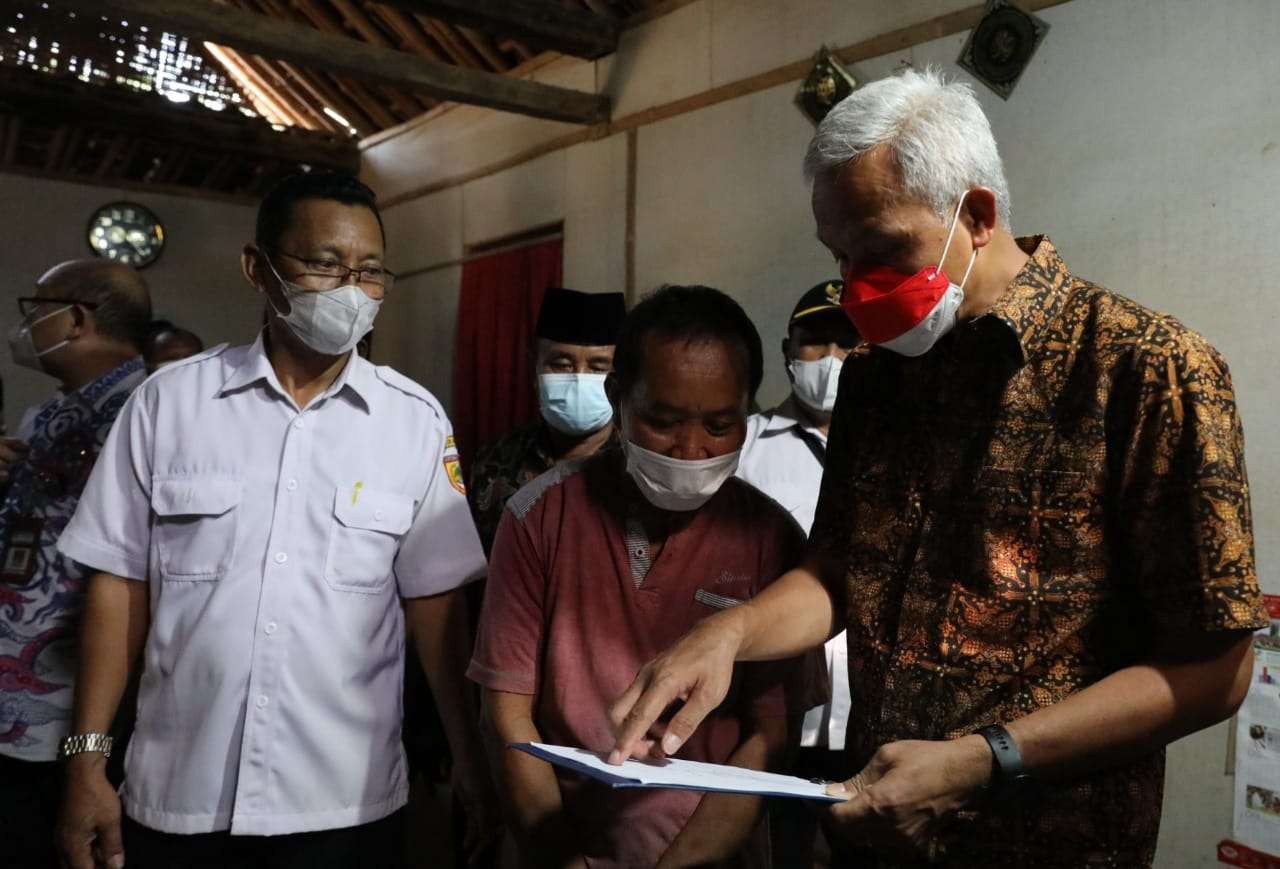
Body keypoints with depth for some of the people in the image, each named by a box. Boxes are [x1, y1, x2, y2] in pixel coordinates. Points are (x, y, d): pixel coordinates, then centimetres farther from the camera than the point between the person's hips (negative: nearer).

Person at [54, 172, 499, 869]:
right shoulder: (167, 401, -3)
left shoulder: (416, 420, -3)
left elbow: (432, 599, 1)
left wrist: (470, 759, 1)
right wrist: (86, 761, 0)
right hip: (176, 799, 1)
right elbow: (120, 580, 2)